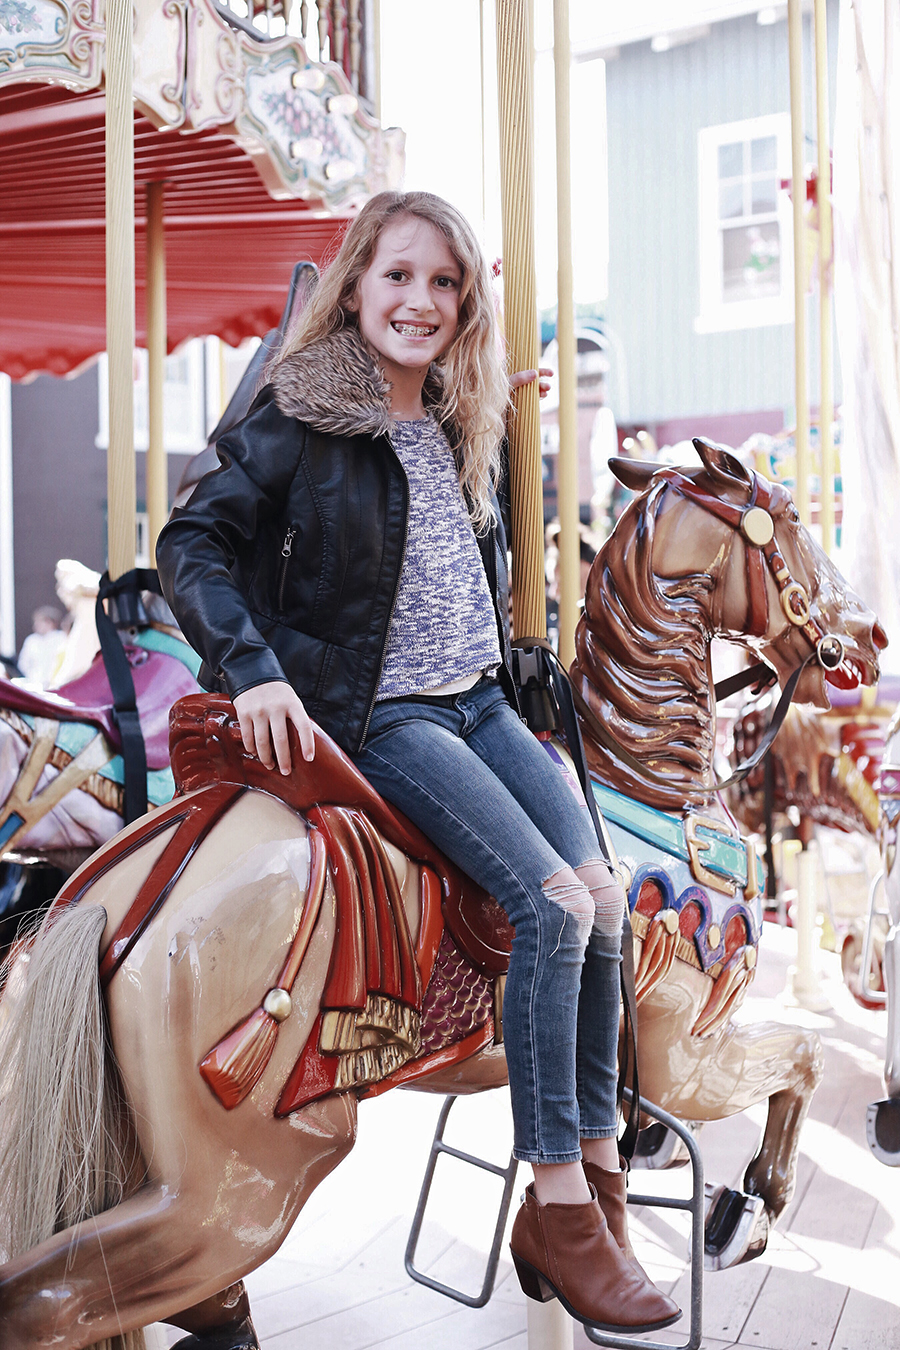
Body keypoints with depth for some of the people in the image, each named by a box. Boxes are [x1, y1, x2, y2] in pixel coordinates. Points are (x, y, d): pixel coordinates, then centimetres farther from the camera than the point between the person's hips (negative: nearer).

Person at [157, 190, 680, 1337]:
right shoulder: (297, 419, -6)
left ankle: (591, 1188, -2)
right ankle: (561, 1216, -12)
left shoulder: (463, 424, 15)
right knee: (554, 905, -22)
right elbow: (193, 544, -10)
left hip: (482, 702, 7)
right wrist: (252, 668, -22)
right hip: (378, 717, -7)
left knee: (604, 893, -10)